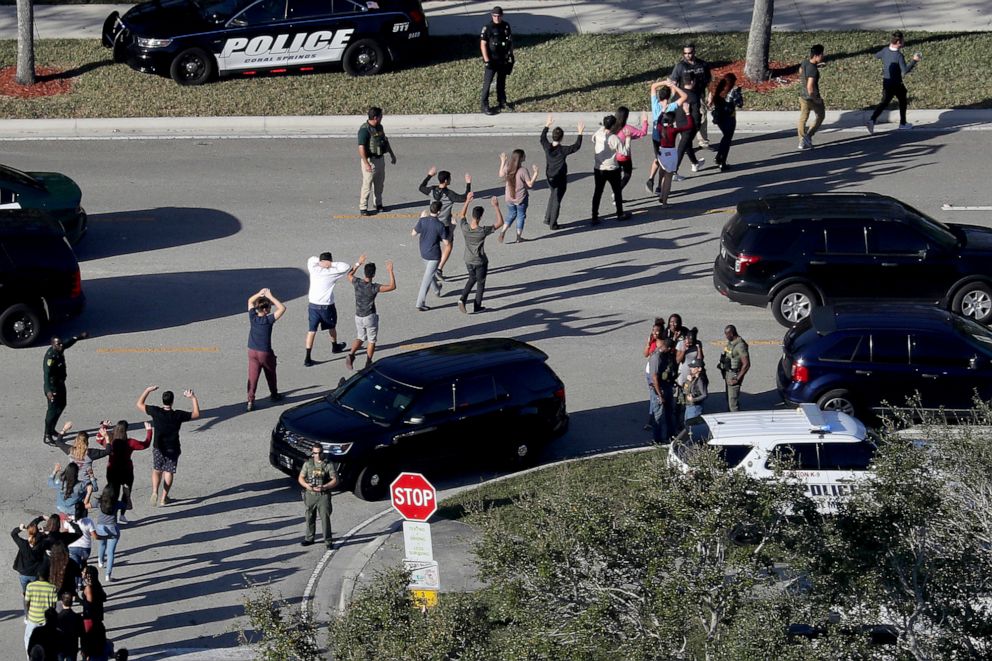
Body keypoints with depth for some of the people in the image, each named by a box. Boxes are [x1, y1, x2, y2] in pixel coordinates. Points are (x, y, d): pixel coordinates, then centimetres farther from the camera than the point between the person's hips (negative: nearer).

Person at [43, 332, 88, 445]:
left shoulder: (59, 350, -3)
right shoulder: (50, 356, -30)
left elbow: (69, 342, 21)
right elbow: (47, 373, -39)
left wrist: (79, 337, 32)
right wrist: (48, 390, -49)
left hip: (60, 384, 10)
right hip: (53, 386, -10)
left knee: (61, 406, 23)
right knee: (53, 409, -7)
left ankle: (51, 430, 39)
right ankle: (47, 436, -1)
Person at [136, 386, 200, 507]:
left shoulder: (156, 412, -17)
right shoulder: (178, 415, -17)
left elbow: (139, 404, -3)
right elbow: (196, 414, -3)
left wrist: (148, 390, 3)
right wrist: (193, 398, 2)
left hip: (158, 448, 1)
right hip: (173, 449, -1)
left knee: (156, 470, 17)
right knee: (169, 472, 13)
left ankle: (154, 492, -5)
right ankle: (164, 498, 14)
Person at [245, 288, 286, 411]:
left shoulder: (252, 317, -7)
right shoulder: (268, 320, -20)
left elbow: (250, 301, 9)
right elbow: (282, 308, -20)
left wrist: (259, 294, -4)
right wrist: (271, 296, -18)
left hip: (252, 351, 3)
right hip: (265, 353, -3)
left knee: (252, 376, 1)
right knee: (270, 375, 20)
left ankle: (250, 399, -8)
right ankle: (274, 395, 37)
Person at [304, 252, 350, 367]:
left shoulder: (314, 270, -4)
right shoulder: (331, 273, -14)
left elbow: (311, 259, 16)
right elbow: (346, 267, -11)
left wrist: (320, 260, -3)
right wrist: (331, 264, -14)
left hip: (312, 305, 2)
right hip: (326, 306, -2)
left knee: (311, 330, 3)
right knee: (332, 327, 25)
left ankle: (308, 358, -4)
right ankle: (335, 347, 48)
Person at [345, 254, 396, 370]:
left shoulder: (357, 283, -11)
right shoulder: (373, 288, -23)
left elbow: (349, 275, 13)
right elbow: (392, 286, -23)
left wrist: (358, 263, 16)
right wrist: (390, 271, -17)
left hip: (358, 316, 4)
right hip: (370, 317, -4)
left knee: (360, 338, 21)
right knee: (371, 340, 15)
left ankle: (351, 355, -4)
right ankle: (368, 363, 19)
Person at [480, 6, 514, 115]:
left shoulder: (506, 26, 2)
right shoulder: (487, 28, -14)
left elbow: (510, 41, 12)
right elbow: (483, 44, -14)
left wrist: (511, 55, 10)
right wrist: (486, 60, -18)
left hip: (503, 60, 5)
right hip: (492, 60, -5)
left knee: (502, 81, 16)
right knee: (487, 82, -4)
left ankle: (502, 101, 28)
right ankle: (484, 105, -1)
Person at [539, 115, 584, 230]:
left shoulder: (547, 147, -12)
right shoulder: (563, 150, -24)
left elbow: (542, 138, 10)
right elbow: (576, 146, -13)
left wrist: (547, 125, 17)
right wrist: (580, 133, -6)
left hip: (550, 177, 5)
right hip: (560, 178, -5)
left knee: (552, 196, 27)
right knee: (557, 200, 6)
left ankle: (547, 218, 29)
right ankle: (553, 224, 13)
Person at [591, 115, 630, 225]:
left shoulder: (597, 135, -7)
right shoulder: (614, 139, -20)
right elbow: (624, 152, -16)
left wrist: (602, 128, 16)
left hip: (598, 169, 4)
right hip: (612, 169, -4)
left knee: (597, 193, 8)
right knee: (617, 191, 17)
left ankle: (594, 217, 5)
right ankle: (620, 214, 30)